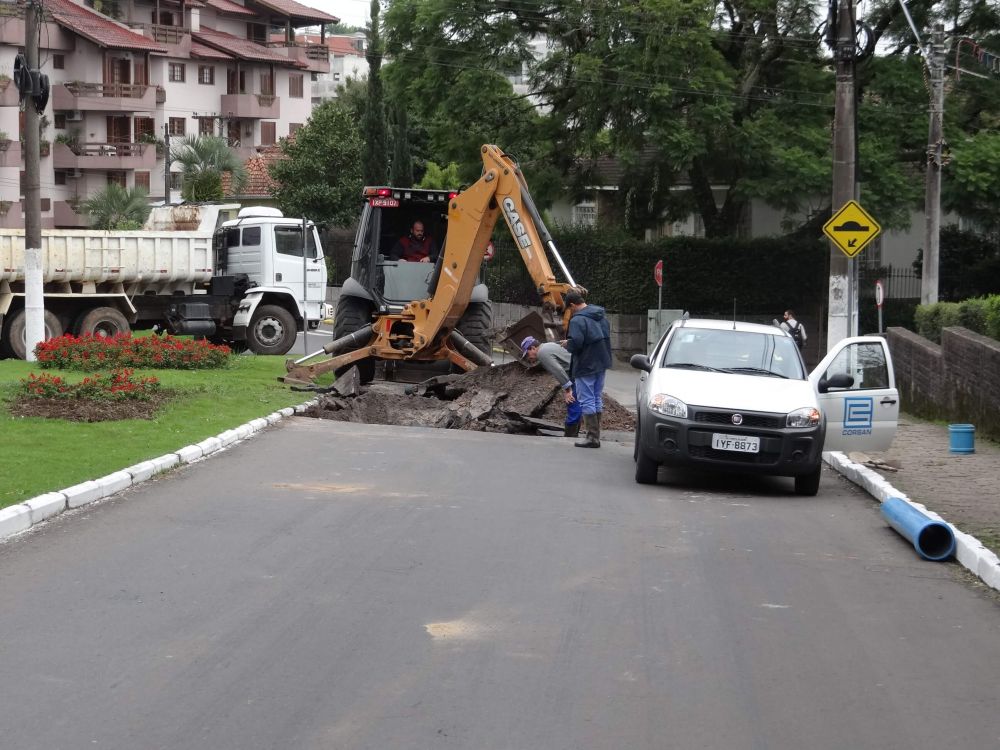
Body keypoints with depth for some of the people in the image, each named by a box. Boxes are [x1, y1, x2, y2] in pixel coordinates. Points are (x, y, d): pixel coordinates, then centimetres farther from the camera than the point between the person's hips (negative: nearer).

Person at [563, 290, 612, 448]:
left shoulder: (578, 320, -18)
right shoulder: (601, 317, 11)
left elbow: (575, 343, -28)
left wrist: (567, 344, -6)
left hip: (586, 367, -8)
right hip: (602, 364, 8)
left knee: (587, 401, -2)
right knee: (597, 399, 15)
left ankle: (592, 437, -4)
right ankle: (596, 434, 20)